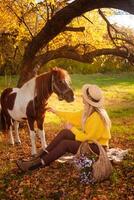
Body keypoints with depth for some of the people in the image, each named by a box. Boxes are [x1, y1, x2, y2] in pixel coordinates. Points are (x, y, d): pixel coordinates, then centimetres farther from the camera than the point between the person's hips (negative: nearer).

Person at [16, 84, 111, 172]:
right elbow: (75, 116, 12)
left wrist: (72, 128, -11)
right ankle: (39, 157, -7)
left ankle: (39, 163, -11)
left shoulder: (96, 117, -28)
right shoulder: (89, 111, 0)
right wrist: (56, 112, 18)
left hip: (97, 148, -8)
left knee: (65, 144, -19)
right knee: (65, 133, -7)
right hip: (91, 140, 8)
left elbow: (86, 137, -23)